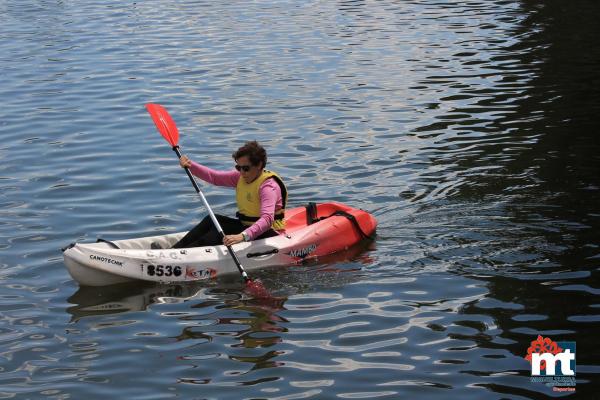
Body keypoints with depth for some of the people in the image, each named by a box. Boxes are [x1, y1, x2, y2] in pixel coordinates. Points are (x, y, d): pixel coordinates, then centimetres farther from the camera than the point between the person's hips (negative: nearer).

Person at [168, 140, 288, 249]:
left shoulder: (269, 186, -23)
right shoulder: (241, 176, 4)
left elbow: (267, 219, -38)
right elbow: (214, 177, 5)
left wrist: (243, 236, -51)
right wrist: (190, 165, -11)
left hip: (268, 233, -9)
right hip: (247, 227, 9)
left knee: (222, 230, -24)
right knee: (212, 220, -10)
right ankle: (174, 250, -16)